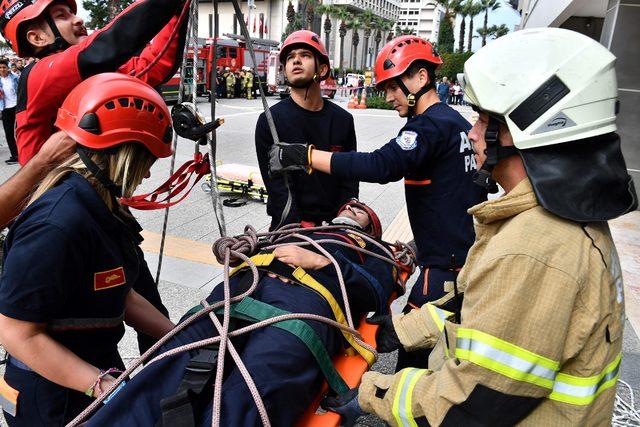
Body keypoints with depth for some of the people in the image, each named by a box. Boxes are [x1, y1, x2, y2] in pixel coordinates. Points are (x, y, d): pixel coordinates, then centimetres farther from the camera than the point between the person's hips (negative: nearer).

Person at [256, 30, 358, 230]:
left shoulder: (343, 120, 2)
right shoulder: (270, 121, -7)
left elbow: (349, 182, 3)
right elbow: (277, 186, -12)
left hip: (334, 224, 3)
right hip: (289, 226, -2)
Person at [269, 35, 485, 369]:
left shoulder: (432, 124, -15)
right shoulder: (457, 122, 16)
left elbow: (381, 166, -31)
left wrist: (304, 155, -27)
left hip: (446, 265, -10)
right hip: (469, 254, 10)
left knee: (413, 349, -2)